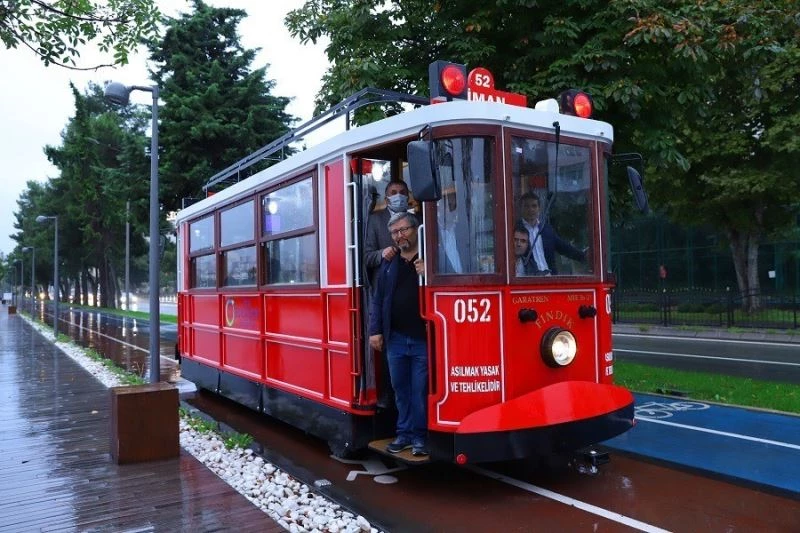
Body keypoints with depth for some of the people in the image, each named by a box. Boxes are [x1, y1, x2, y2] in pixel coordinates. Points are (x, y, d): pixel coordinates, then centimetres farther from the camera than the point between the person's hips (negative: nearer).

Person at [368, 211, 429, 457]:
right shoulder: (388, 263, 13)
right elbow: (378, 299, 13)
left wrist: (427, 273, -19)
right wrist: (375, 331, 6)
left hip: (423, 338, -4)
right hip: (395, 339, 4)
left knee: (420, 391, 1)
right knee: (400, 390, 12)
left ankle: (419, 436, 14)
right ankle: (404, 433, 24)